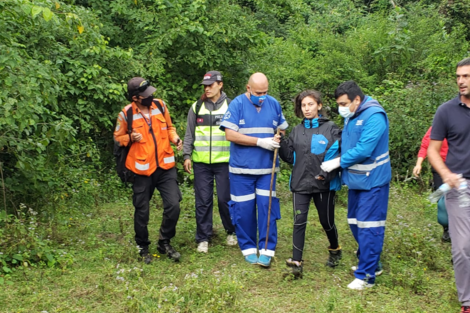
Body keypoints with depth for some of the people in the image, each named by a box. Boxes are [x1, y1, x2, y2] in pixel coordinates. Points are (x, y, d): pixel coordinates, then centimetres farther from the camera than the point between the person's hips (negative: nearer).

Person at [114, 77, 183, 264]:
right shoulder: (126, 114, -7)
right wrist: (130, 138, -16)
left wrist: (175, 138, -4)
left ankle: (165, 242, 15)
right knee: (142, 211, 8)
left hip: (165, 167, 2)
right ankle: (143, 247, 29)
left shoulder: (160, 105, 1)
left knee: (173, 205, -7)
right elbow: (118, 137, 5)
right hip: (142, 170, -2)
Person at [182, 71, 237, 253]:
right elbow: (189, 134, 11)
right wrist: (186, 155, 4)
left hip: (224, 161, -2)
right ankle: (203, 238, 15)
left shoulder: (230, 106, 4)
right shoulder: (197, 107, 9)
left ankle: (231, 231, 26)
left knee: (225, 198, 2)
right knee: (203, 200, 3)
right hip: (201, 162, 2)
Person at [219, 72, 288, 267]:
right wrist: (260, 142, -16)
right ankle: (248, 248, 19)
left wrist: (278, 140, -9)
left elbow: (282, 130, 15)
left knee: (267, 207, 0)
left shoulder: (274, 104, 4)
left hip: (267, 167, 2)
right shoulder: (237, 104, -6)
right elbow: (230, 134, -13)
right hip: (242, 167, -2)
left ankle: (266, 249, 9)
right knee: (244, 209, 4)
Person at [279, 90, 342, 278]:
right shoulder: (297, 131, 9)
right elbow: (290, 157, 9)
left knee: (327, 221, 12)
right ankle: (296, 261, -2)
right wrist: (281, 144, -8)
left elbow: (340, 154, -7)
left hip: (324, 184, -2)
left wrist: (327, 173, -16)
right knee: (299, 222, -5)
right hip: (300, 183, 3)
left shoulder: (331, 129, -4)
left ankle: (335, 250, 39)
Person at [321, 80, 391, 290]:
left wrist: (338, 162, -16)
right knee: (355, 223, 16)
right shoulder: (351, 117, 9)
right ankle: (371, 264, 31)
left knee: (368, 227, -5)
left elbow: (364, 149, -25)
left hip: (372, 180, -9)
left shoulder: (374, 116, -19)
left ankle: (366, 275, 1)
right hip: (355, 180, 9)